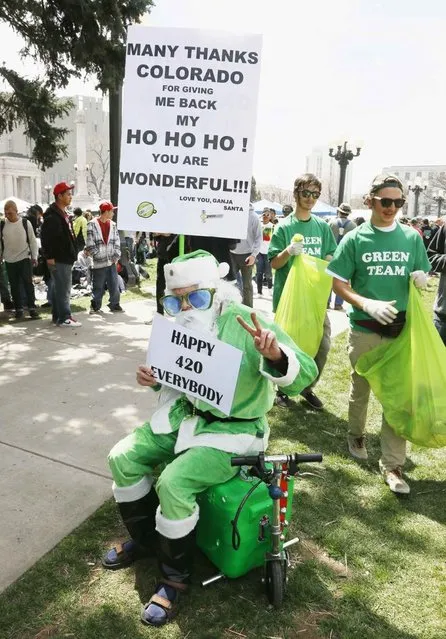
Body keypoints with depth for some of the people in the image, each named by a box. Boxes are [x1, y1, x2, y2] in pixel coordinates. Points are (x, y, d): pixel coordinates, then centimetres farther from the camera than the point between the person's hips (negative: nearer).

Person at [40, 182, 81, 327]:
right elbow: (45, 237, -20)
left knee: (58, 289, 14)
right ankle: (64, 318, 0)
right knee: (63, 289, -6)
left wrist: (72, 253, 21)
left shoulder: (64, 214, 17)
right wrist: (49, 257, -21)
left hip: (65, 259, 10)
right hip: (58, 260, -10)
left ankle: (58, 317, 21)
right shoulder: (52, 216, -15)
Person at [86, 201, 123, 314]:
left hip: (112, 261, 4)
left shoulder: (113, 225, 11)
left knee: (114, 285, 6)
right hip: (99, 262, -4)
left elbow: (117, 242, 11)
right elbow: (90, 244, -7)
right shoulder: (92, 225, -4)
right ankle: (95, 306, 16)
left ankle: (115, 305, 18)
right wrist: (97, 255, -11)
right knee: (98, 287, 3)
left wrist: (116, 255, 2)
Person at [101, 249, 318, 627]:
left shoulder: (246, 324, -22)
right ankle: (145, 539, 25)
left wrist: (275, 355, -47)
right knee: (123, 458, 1)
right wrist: (154, 378, -6)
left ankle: (176, 577, 3)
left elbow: (304, 374, -25)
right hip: (186, 417, 7)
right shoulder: (182, 326, -2)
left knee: (173, 484, -25)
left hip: (233, 429, -7)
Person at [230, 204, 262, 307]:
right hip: (231, 254, 3)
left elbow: (258, 238, -5)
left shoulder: (253, 216, -7)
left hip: (246, 255, -3)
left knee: (247, 284, 7)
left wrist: (254, 255, -12)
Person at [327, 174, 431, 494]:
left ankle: (392, 465, 13)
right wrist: (368, 304, -20)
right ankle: (357, 435, 41)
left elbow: (422, 277, 13)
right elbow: (338, 283, -4)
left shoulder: (412, 237, 4)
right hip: (365, 328, -1)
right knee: (360, 388, 15)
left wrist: (422, 279, -12)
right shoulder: (355, 239, -3)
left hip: (402, 329, 1)